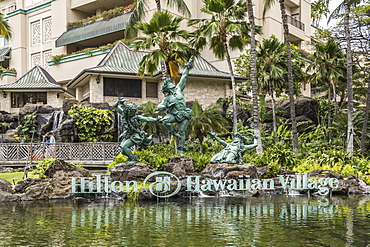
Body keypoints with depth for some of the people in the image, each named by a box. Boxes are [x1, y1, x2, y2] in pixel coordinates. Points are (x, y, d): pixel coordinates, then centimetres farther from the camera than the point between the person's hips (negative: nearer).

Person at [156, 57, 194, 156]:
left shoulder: (178, 89, 8)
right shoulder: (167, 98, 3)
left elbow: (183, 78, 11)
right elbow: (158, 107, -1)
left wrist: (187, 68, 12)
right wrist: (167, 106, -17)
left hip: (183, 116, 1)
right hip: (174, 115, -1)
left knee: (182, 133, -1)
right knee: (165, 121, -30)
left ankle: (181, 150, 6)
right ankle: (172, 132, -5)